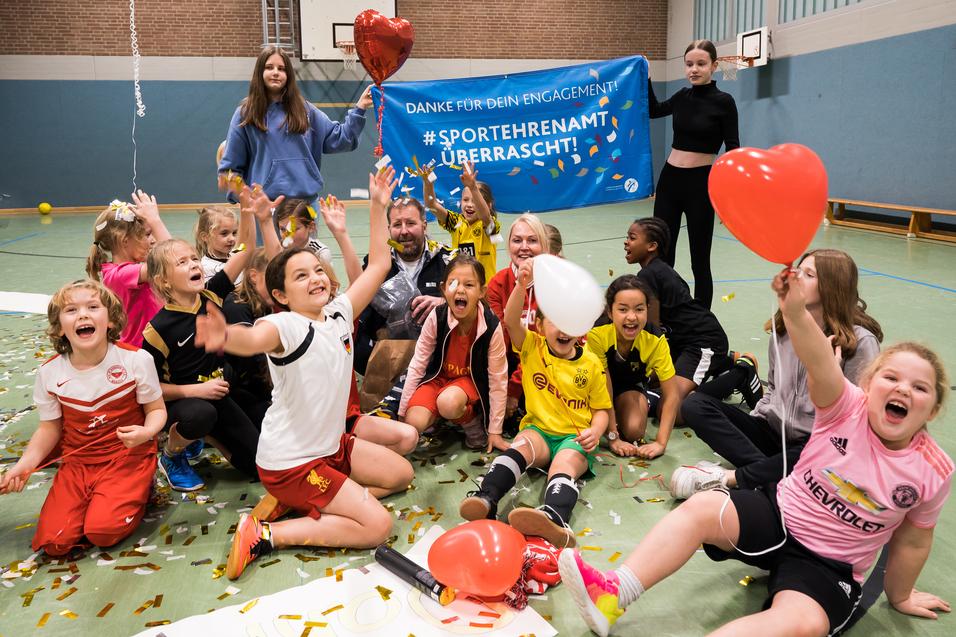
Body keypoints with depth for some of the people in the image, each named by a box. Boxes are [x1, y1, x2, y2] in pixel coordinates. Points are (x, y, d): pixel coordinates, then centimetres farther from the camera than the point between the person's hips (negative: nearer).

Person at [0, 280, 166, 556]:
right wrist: (23, 466, -9)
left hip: (128, 455, -3)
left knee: (102, 531, -21)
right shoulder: (49, 372, -6)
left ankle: (138, 489, 8)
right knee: (53, 541, -8)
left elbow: (156, 409, -4)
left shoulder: (136, 359, -15)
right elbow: (50, 428, 6)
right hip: (77, 462, 3)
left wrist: (146, 432, -27)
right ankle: (95, 498, 18)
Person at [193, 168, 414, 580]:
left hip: (332, 445, 9)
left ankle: (302, 503, 13)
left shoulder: (338, 312, -1)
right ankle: (264, 535, -8)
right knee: (377, 525, -14)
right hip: (290, 461, -9)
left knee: (401, 474, 19)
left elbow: (378, 265, 4)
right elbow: (253, 339, -47)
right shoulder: (284, 325, -23)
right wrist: (226, 337, -71)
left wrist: (378, 206, 1)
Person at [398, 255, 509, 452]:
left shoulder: (491, 327, -22)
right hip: (438, 376, 2)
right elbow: (417, 365, -11)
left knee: (448, 402, -35)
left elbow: (498, 379, -13)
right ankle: (440, 418, 10)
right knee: (414, 422, -23)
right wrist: (402, 413, -9)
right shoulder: (436, 317, -20)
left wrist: (495, 430, -9)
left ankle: (473, 421, -2)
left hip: (473, 380, -2)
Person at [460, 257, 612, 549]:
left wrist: (595, 431, -13)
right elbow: (511, 320, -14)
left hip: (575, 438, -1)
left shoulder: (591, 364, 7)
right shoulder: (532, 348, 6)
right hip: (539, 429, 2)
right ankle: (486, 498, -54)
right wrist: (522, 284, -31)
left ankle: (554, 518, -66)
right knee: (521, 445, -33)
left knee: (567, 461, -34)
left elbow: (601, 409, 10)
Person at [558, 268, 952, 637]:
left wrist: (899, 595, 16)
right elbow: (819, 362, -32)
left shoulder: (933, 471, -8)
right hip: (779, 515, 1)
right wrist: (795, 310, -51)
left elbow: (913, 541, 5)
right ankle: (613, 594, -25)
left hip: (829, 567, -1)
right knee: (703, 507, -25)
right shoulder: (849, 408, -11)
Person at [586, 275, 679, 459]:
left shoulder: (655, 340, -28)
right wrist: (612, 437, -29)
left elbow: (672, 395, -24)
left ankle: (648, 404, 7)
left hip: (632, 388, -1)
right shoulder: (596, 334, -35)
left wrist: (661, 442, -32)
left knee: (633, 431, -26)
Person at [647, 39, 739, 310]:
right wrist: (646, 80, 14)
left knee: (699, 259, 1)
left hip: (700, 183, -5)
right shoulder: (682, 97, 7)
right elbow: (653, 111, 27)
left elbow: (733, 149, -9)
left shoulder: (723, 101, -7)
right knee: (661, 254, 7)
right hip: (669, 179, 5)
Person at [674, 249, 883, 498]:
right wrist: (756, 419, 7)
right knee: (695, 404, -13)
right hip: (772, 431, 6)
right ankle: (769, 472, -27)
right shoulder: (785, 326, 9)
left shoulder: (860, 341, -9)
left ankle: (728, 478, -29)